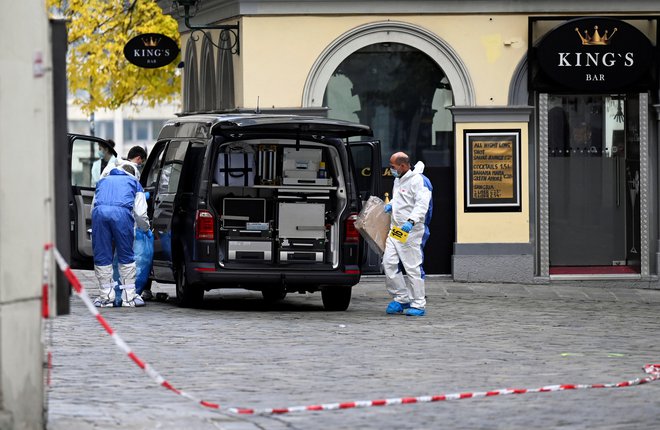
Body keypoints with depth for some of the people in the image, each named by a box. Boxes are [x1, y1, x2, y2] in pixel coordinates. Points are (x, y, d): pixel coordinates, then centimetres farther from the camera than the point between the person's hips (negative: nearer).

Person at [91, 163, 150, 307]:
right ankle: (129, 296, 12)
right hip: (121, 212, -2)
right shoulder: (134, 183, 31)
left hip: (99, 211, 2)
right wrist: (146, 228, 43)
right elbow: (140, 213, 23)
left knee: (102, 257, 9)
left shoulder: (103, 181, 39)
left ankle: (106, 297, 11)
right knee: (126, 256, 10)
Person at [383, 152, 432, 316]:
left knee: (412, 267, -7)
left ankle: (419, 304, 0)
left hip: (411, 231, -9)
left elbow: (422, 205, -22)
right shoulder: (398, 180, 18)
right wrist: (390, 205, 15)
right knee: (389, 263, 1)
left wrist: (411, 221, -35)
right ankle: (401, 298, 12)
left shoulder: (418, 181, -12)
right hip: (395, 229, 9)